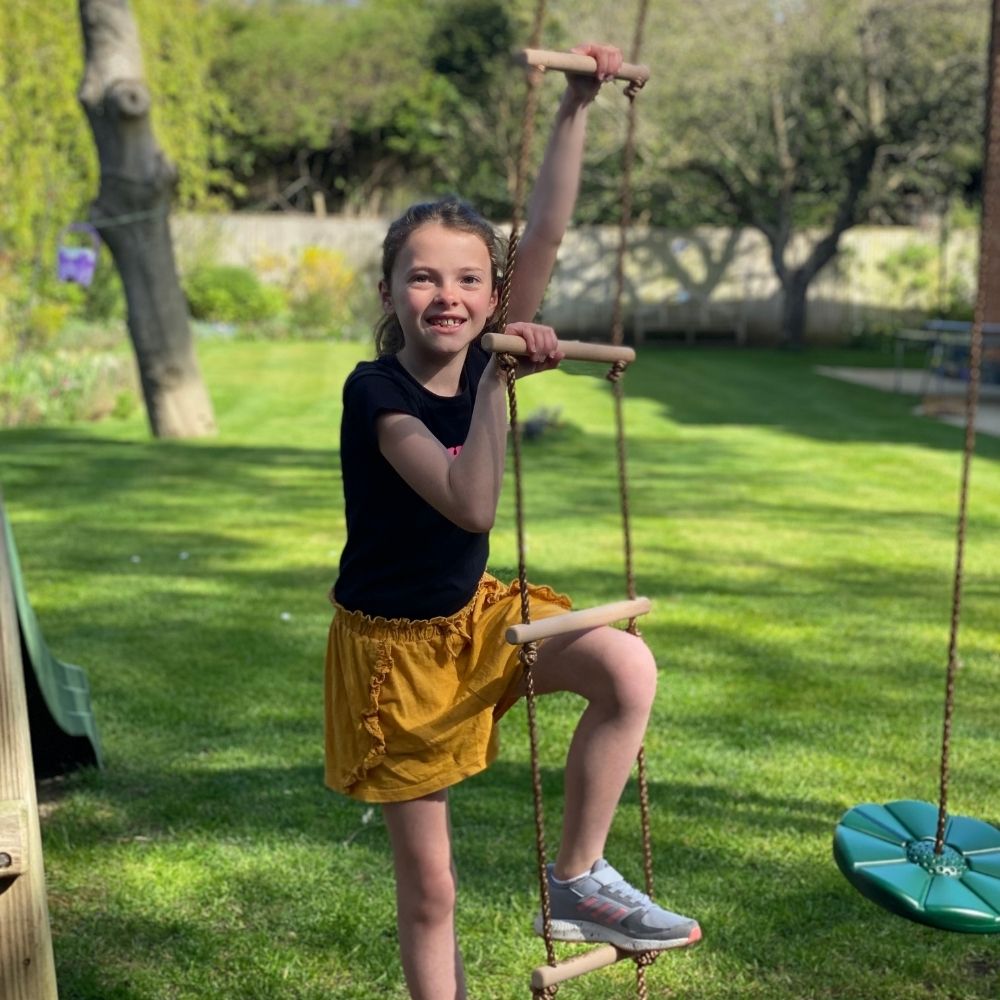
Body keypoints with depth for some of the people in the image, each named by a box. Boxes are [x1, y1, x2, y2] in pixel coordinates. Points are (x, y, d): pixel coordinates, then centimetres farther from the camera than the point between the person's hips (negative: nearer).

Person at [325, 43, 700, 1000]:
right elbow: (471, 506, -36)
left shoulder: (484, 355, -7)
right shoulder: (375, 391, -22)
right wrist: (501, 379, -40)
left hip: (477, 612, 5)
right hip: (393, 642, -5)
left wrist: (575, 108, -21)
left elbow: (545, 235, -16)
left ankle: (577, 880, -2)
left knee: (628, 667, -21)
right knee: (429, 884, 6)